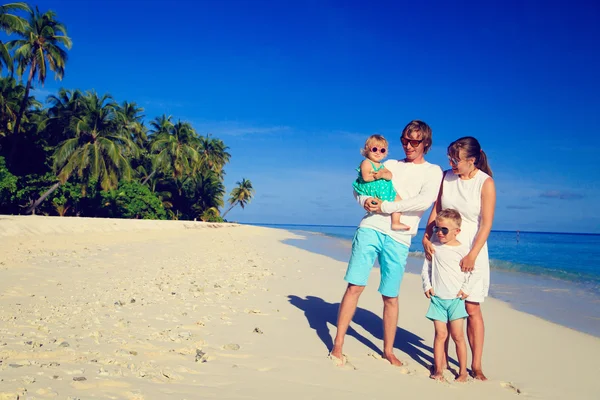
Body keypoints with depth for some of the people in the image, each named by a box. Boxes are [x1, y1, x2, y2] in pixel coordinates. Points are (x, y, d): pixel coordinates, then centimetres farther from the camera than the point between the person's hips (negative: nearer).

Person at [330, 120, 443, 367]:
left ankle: (388, 351, 21)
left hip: (398, 238, -2)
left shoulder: (432, 171, 8)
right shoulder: (390, 165, 19)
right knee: (355, 287, -3)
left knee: (390, 297, 4)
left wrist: (385, 207, -11)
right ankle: (337, 346, 4)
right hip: (370, 228, 2)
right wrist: (365, 200, -6)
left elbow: (425, 201, -11)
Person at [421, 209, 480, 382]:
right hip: (437, 298, 2)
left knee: (457, 335, -1)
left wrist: (466, 289, -5)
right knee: (440, 334, 0)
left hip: (456, 298, -2)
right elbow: (426, 267, 13)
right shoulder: (433, 246, 3)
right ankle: (438, 370, 9)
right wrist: (427, 286, 3)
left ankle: (463, 371, 12)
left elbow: (475, 271, 1)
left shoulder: (463, 249, -5)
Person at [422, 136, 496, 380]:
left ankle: (476, 366, 8)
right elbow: (436, 210, 8)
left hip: (471, 251, -3)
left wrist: (472, 255, -17)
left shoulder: (486, 183, -8)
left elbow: (486, 224, -11)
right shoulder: (446, 177, 4)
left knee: (472, 308, -2)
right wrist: (426, 237, -5)